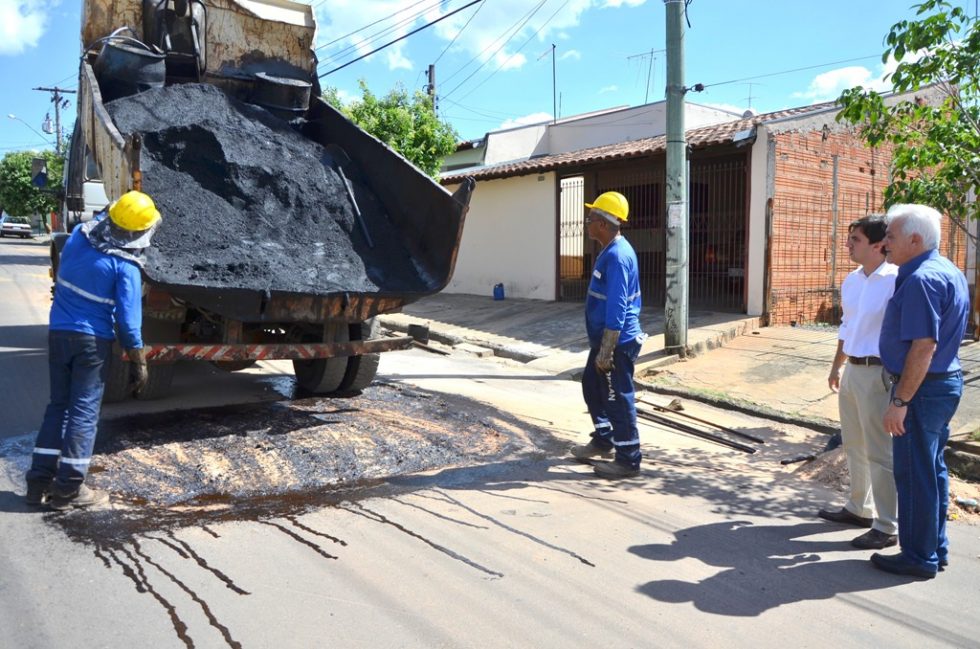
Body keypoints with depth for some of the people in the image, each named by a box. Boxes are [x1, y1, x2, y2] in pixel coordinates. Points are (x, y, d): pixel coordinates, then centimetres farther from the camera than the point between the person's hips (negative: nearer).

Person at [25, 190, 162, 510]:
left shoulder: (79, 235, -2)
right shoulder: (125, 267, -17)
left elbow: (102, 217, 25)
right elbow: (128, 320, -18)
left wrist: (116, 209, 37)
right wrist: (140, 363, -10)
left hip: (58, 332, 6)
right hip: (92, 340, -6)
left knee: (58, 405, 15)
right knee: (84, 411, 2)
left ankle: (39, 481, 17)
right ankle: (68, 488, 6)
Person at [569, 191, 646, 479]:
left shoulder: (616, 256, -22)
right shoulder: (613, 251, 10)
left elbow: (616, 309, -25)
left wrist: (606, 351, -24)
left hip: (617, 343, -10)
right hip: (605, 339, 10)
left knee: (618, 399, 0)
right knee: (592, 387, 21)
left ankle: (628, 460, 12)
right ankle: (603, 441, 37)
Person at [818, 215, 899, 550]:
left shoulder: (895, 281, -16)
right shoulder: (851, 281, 9)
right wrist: (836, 366, 24)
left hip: (878, 373, -8)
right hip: (852, 370, 8)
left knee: (879, 452, 0)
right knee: (854, 445, 19)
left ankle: (887, 527, 12)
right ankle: (859, 507, 36)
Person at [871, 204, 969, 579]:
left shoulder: (921, 280, -21)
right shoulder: (949, 272, 12)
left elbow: (923, 346, -26)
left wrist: (900, 401, -24)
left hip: (923, 388, -10)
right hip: (946, 382, 10)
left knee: (915, 474, 0)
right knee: (933, 469, 18)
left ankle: (919, 557, 11)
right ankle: (935, 548, 29)